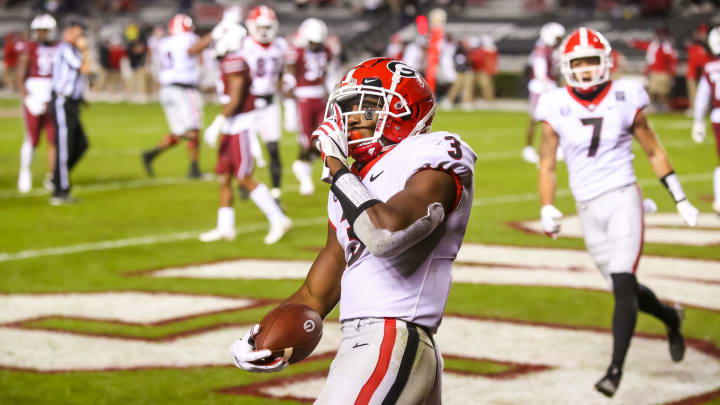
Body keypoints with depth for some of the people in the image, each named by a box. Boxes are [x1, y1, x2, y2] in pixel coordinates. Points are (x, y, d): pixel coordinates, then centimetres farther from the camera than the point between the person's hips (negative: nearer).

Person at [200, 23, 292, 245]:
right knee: (224, 178, 11)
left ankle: (278, 220, -2)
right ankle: (225, 228, 17)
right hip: (231, 128, 10)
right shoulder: (229, 62, 13)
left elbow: (235, 99, -21)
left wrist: (218, 123, -20)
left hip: (240, 125, -10)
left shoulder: (234, 62, -17)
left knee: (244, 178, -8)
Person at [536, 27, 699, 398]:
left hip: (624, 200, -2)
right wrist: (547, 211, -10)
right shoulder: (557, 110, -1)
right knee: (624, 289, 11)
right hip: (589, 210, 3)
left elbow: (654, 152, 8)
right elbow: (547, 166, 4)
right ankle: (671, 318, 41)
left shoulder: (625, 101, -2)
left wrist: (681, 200, 8)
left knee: (623, 283, -16)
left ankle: (616, 367, -12)